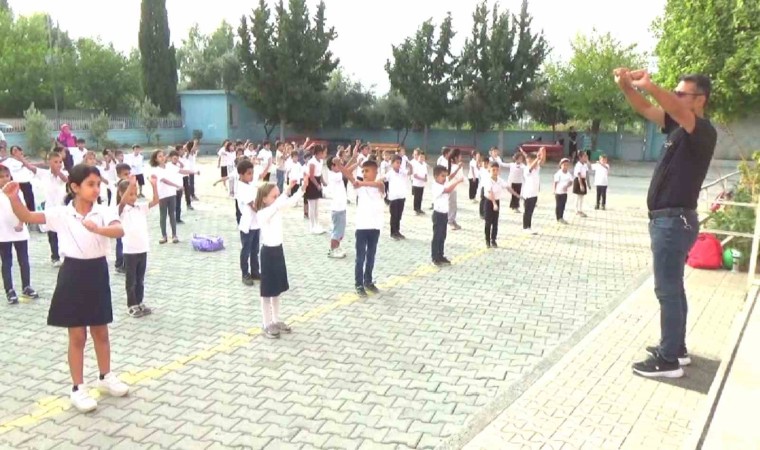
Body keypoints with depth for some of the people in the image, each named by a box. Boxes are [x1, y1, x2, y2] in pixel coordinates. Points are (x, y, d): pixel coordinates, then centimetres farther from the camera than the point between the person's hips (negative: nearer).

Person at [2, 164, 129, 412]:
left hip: (97, 272, 2)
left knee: (101, 332, 16)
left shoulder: (104, 212, -6)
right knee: (77, 336, 7)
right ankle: (78, 388, 21)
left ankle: (105, 377, 36)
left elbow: (119, 231, -24)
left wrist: (98, 229, -41)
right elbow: (27, 217, -12)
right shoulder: (61, 214, -5)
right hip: (73, 274, -1)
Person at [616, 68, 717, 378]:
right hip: (665, 219, 10)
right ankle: (676, 348, 28)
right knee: (673, 288, 16)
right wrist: (626, 86, -8)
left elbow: (679, 111, -34)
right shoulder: (677, 126, 13)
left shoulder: (703, 131, -13)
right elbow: (645, 109, 9)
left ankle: (668, 360, 4)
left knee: (667, 289, -5)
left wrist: (648, 85, -44)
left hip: (675, 220, -10)